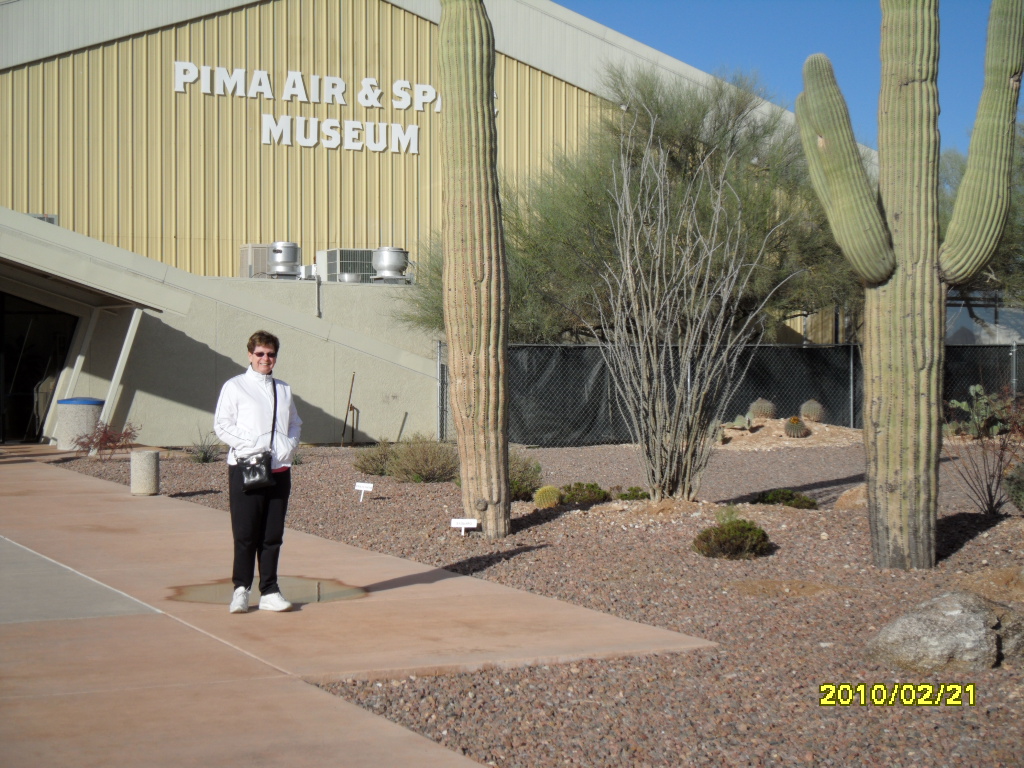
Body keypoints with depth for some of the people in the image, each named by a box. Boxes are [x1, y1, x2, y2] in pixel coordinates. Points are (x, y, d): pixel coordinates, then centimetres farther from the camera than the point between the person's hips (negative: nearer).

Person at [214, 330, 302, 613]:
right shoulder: (235, 387, 2)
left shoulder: (283, 390, 17)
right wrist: (254, 444, -14)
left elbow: (295, 423, 21)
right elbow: (222, 425, -4)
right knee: (245, 534, -4)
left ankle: (269, 592, 11)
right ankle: (241, 590, 6)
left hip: (279, 469, 4)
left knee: (273, 535, 5)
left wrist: (289, 445, 1)